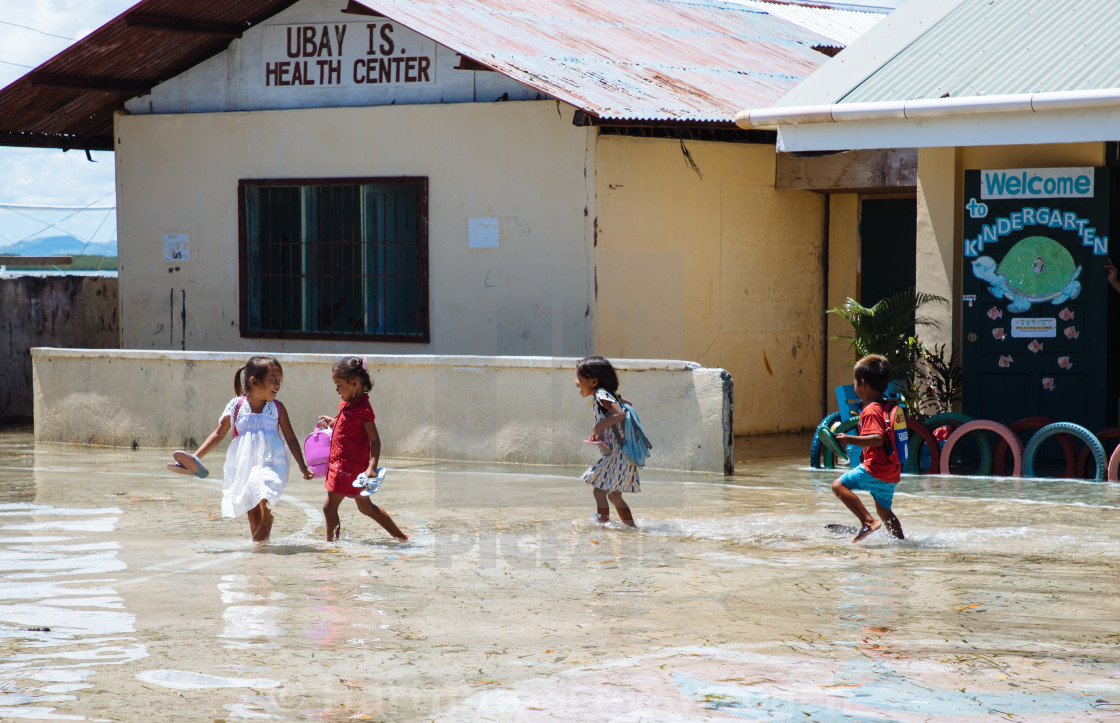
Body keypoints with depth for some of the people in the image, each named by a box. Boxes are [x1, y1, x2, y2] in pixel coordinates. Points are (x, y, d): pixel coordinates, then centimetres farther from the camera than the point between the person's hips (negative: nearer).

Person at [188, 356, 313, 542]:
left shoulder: (277, 408, -2)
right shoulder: (236, 407, -3)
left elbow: (290, 438, 4)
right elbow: (218, 434, 6)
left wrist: (302, 466, 0)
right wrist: (196, 456, 2)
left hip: (269, 461, -1)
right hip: (244, 463, 1)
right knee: (252, 513, 6)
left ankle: (267, 518, 1)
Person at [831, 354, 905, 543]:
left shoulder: (870, 411, -14)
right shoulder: (885, 407, 16)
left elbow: (877, 439, -27)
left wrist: (851, 439, -26)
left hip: (876, 468, -10)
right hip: (891, 471, 10)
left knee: (839, 485, -13)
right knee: (884, 510, 22)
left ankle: (868, 521, -22)